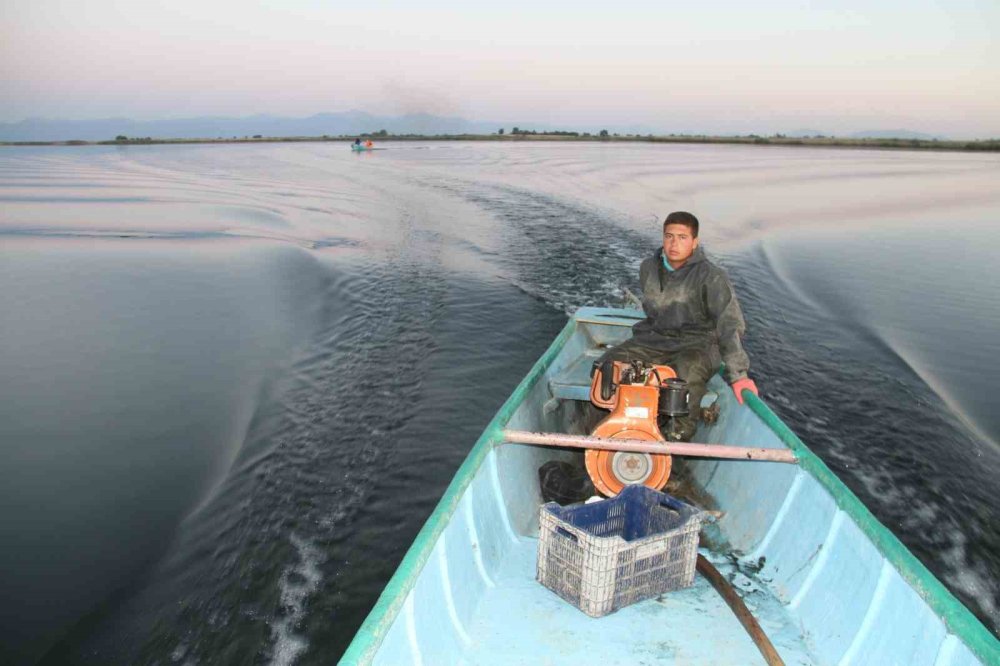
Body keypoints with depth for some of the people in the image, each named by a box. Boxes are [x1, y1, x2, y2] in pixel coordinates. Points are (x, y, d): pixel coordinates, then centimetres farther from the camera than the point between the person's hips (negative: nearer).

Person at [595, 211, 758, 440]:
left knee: (687, 372, -39)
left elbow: (730, 324, -21)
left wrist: (737, 374, -29)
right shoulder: (649, 268, 5)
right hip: (654, 339, 5)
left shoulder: (711, 276, -13)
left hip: (697, 343, -5)